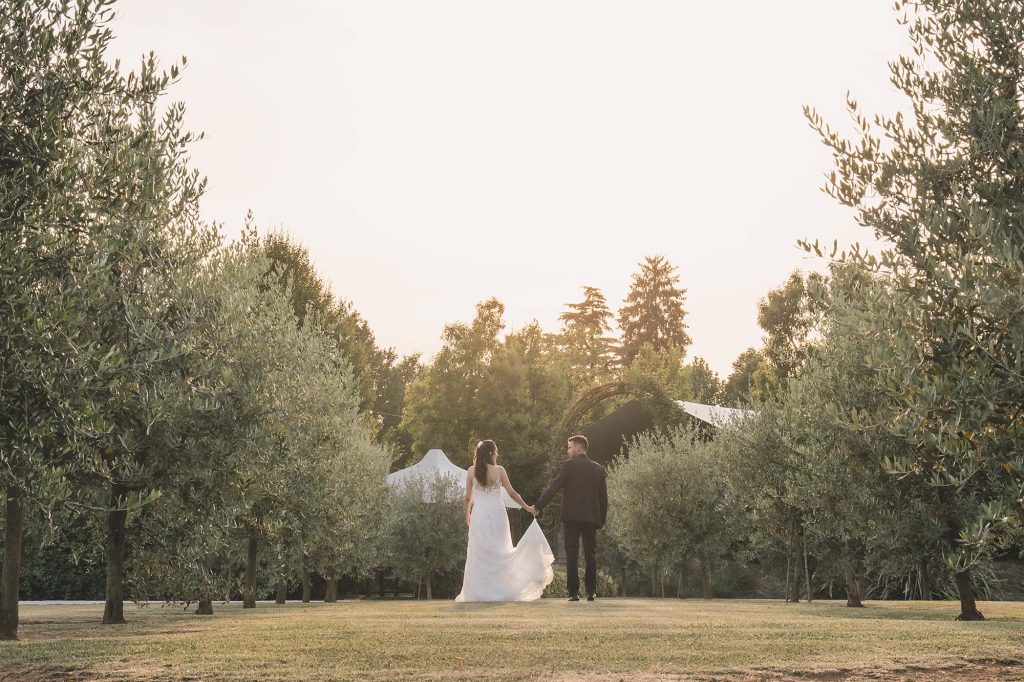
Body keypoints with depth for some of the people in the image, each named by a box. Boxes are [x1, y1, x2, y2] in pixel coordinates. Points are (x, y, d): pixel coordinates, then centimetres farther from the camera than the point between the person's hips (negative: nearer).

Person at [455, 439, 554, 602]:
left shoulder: (472, 471, 0)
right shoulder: (499, 470, -3)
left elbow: (468, 497, 4)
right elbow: (512, 493, 2)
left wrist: (467, 514, 20)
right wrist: (527, 507, 12)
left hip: (479, 515, 0)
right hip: (497, 514, 0)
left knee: (479, 554, 5)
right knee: (499, 553, 9)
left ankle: (478, 593, 2)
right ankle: (501, 591, 9)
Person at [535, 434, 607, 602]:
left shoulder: (569, 465, -4)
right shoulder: (598, 469, 8)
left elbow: (554, 487, -8)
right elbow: (603, 497, 9)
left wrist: (538, 506, -5)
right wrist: (602, 520, 15)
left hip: (571, 517, -3)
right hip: (591, 517, 3)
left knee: (572, 555, -2)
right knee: (591, 555, 12)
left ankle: (574, 592, -7)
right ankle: (591, 591, 11)